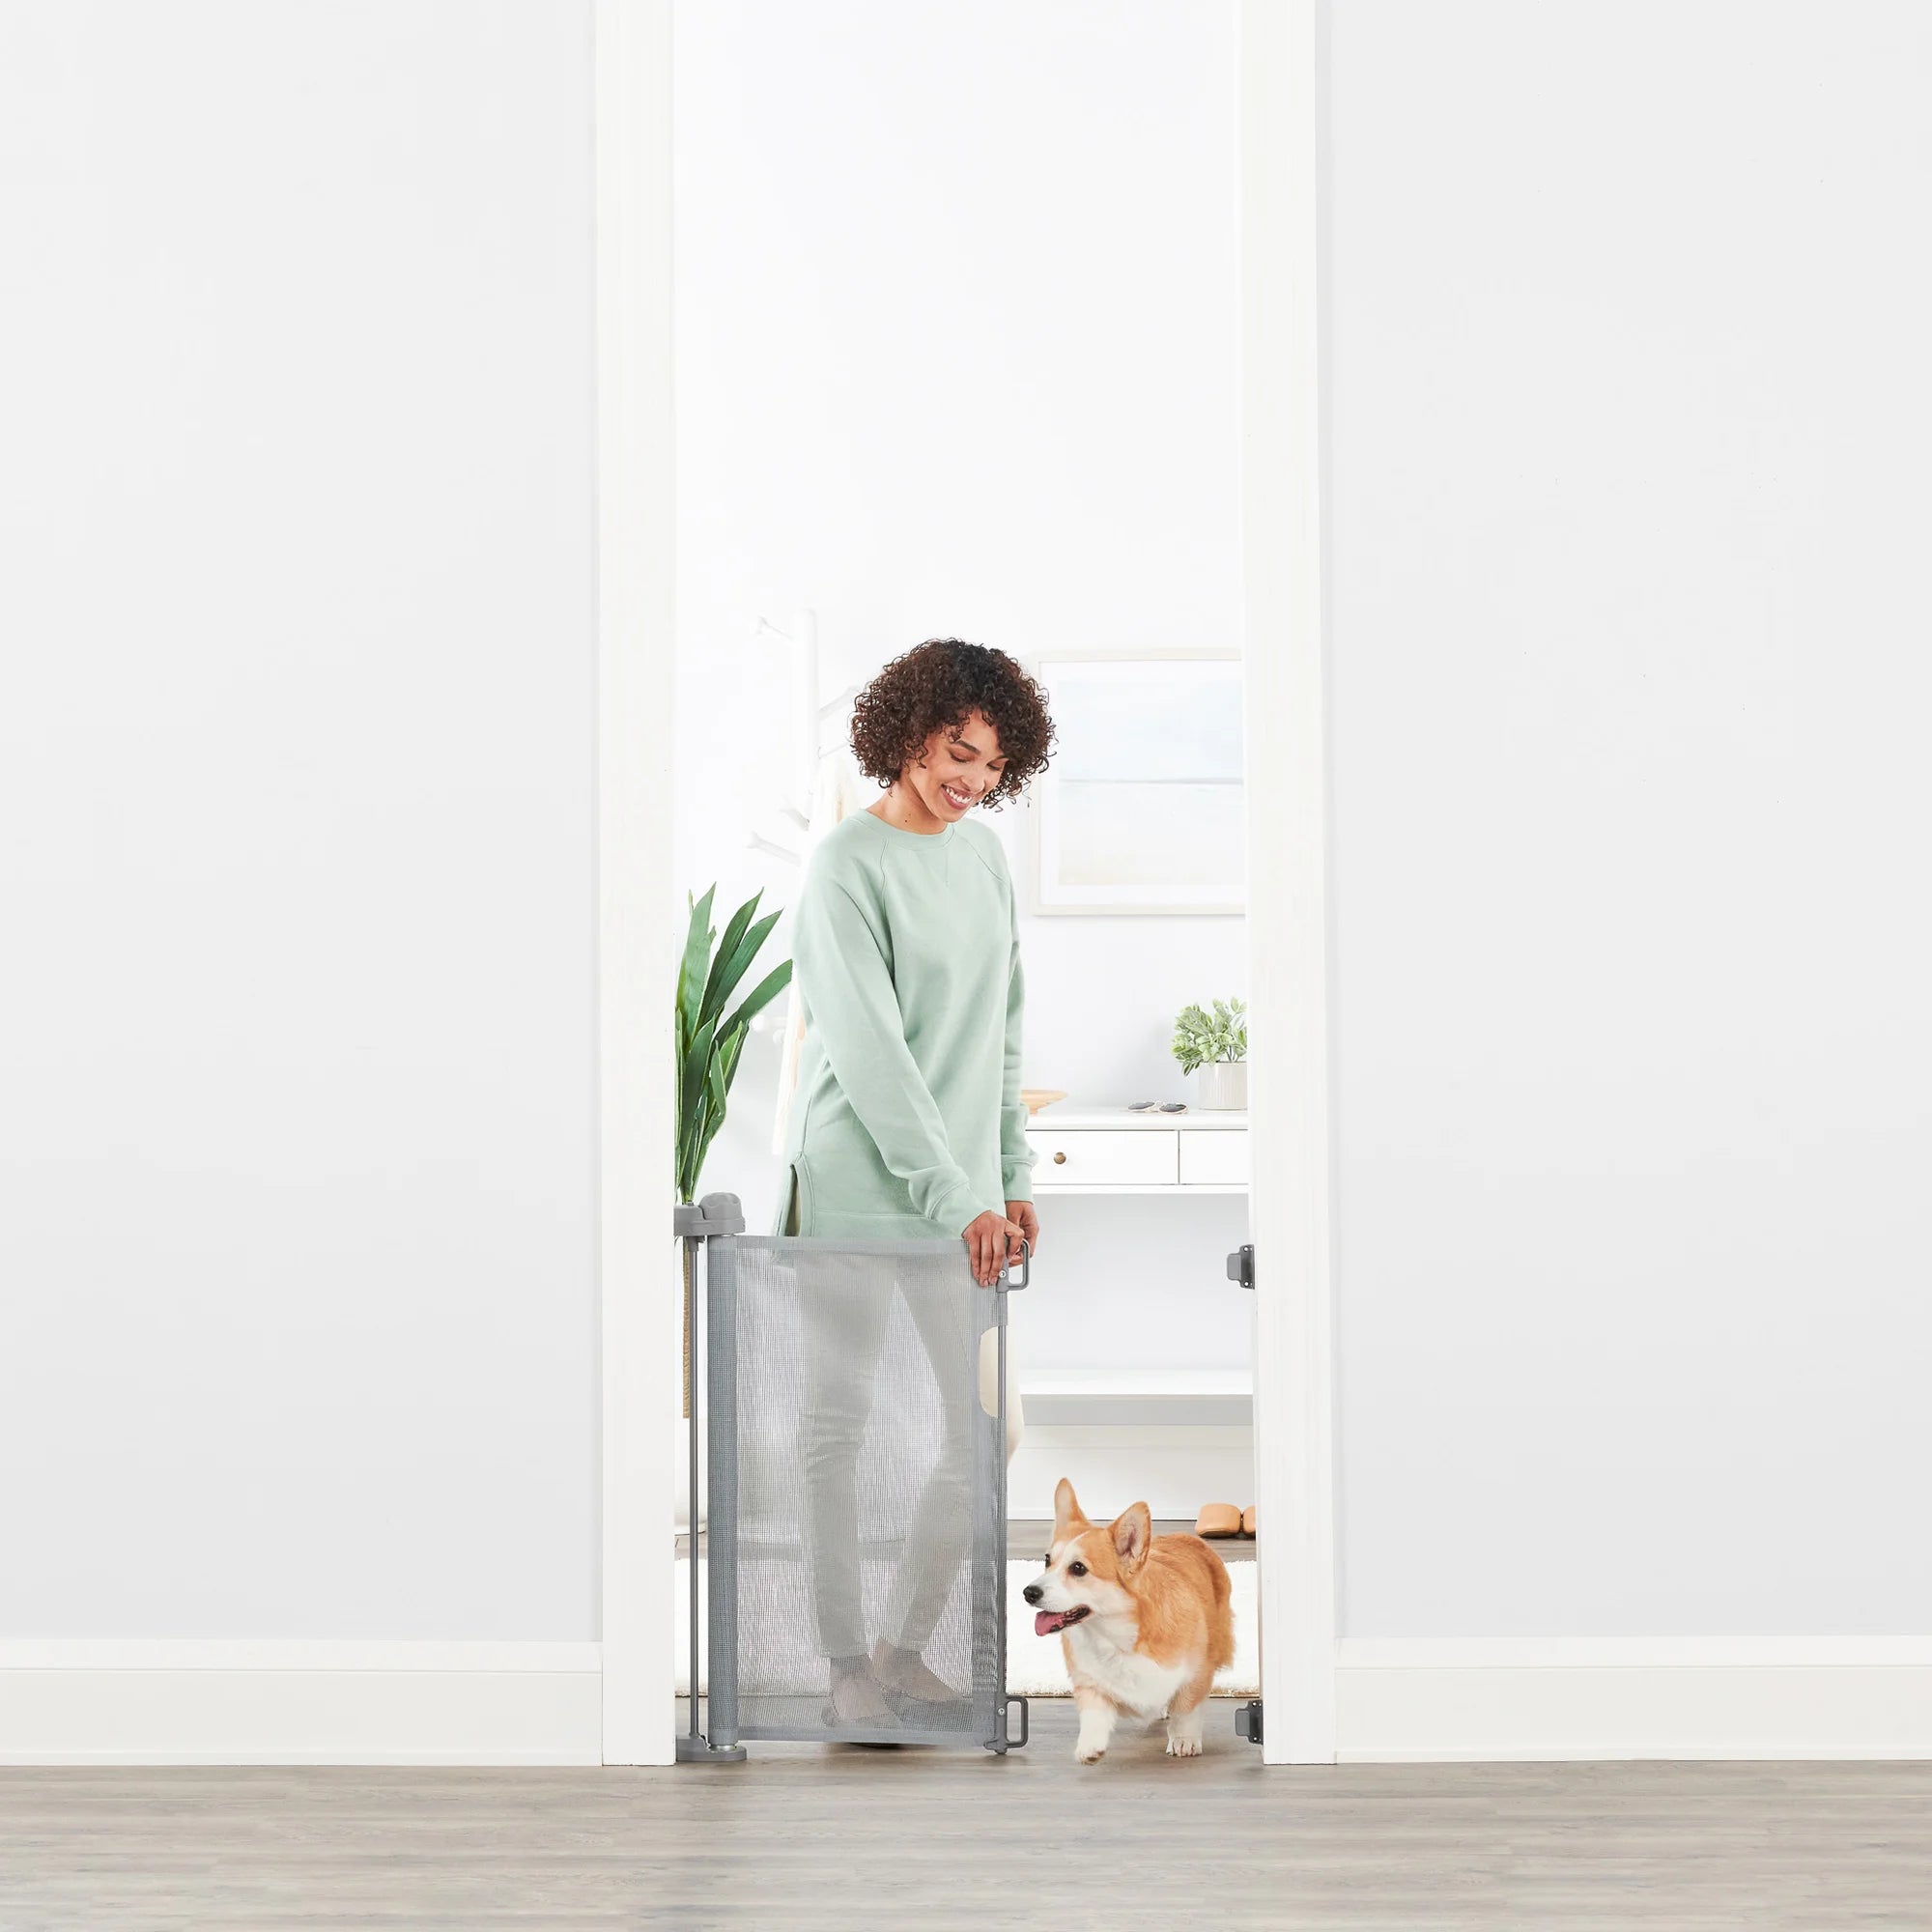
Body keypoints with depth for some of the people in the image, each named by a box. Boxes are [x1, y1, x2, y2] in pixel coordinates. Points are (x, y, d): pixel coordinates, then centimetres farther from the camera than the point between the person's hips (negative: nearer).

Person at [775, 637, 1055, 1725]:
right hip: (858, 1183, -6)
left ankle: (908, 1646, 15)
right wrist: (957, 1197, -19)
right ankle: (847, 1661, 13)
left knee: (984, 1429, 2)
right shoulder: (849, 864, -9)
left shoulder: (986, 853, 11)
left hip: (963, 1188, 6)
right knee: (840, 1427, 2)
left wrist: (1014, 1175, 13)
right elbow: (870, 1053, -16)